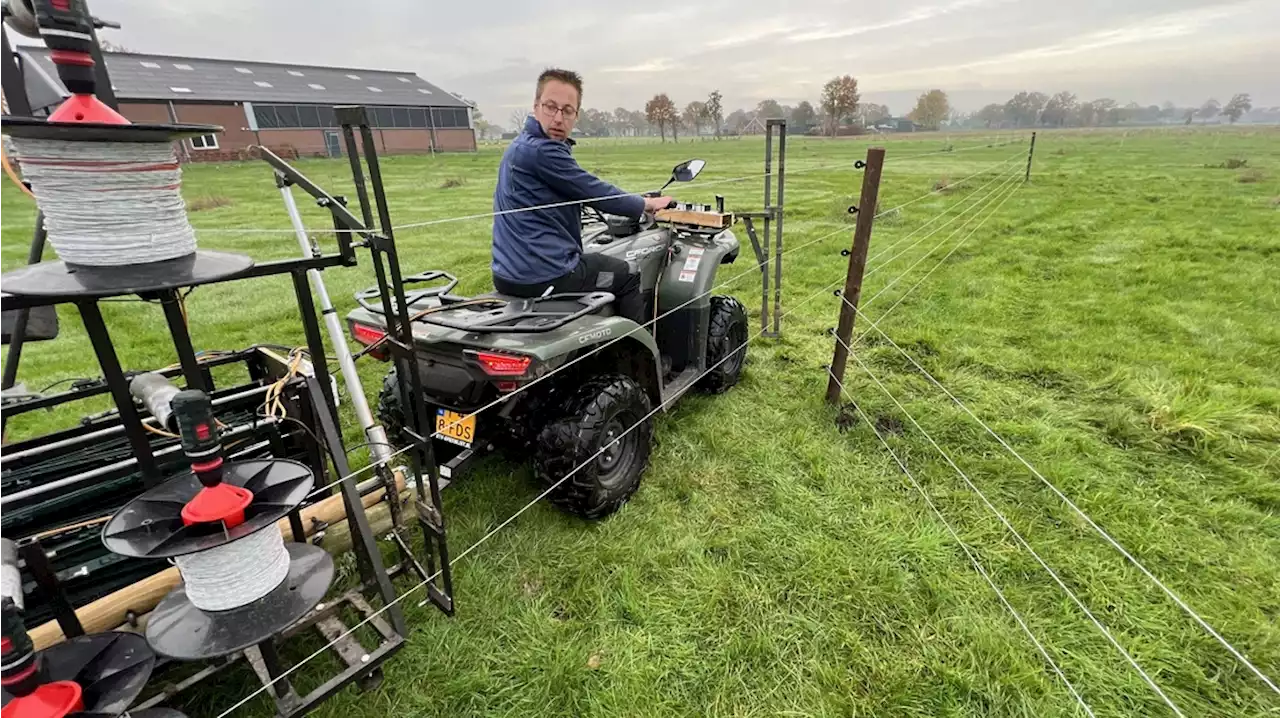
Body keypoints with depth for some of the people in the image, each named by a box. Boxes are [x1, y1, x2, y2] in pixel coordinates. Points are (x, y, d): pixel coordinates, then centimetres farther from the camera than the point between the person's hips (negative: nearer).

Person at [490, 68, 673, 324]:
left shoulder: (521, 146, 13)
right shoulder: (542, 151, -18)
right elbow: (597, 193, -12)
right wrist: (648, 204, 4)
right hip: (544, 275, -10)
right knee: (629, 277, 13)